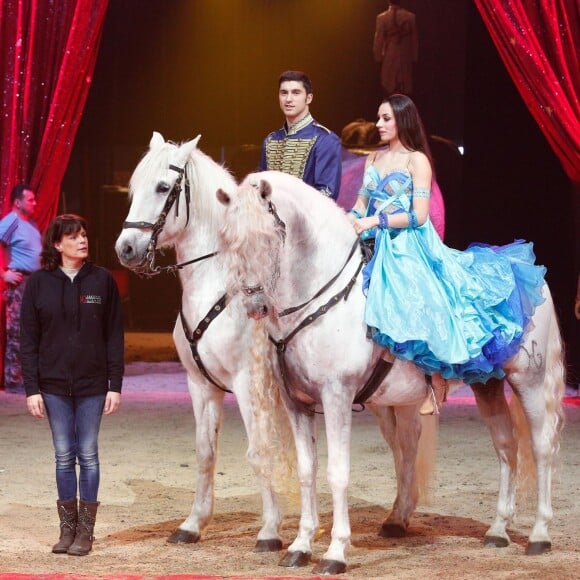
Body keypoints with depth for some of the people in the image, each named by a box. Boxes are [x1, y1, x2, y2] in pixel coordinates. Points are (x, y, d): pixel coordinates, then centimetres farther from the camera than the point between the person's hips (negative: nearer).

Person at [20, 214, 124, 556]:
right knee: (64, 457, 7)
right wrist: (32, 389, -5)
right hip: (54, 386, 1)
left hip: (92, 386, -1)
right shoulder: (39, 283, 0)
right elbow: (28, 340, 1)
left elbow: (115, 336, 0)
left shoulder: (102, 280, -1)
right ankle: (67, 528, 17)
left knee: (88, 455, 4)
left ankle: (86, 531, 12)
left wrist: (115, 385, -5)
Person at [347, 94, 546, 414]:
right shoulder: (374, 159, 15)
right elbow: (362, 203, 15)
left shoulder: (416, 160, -4)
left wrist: (375, 221, -19)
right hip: (374, 245, 7)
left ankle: (437, 380, -6)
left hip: (408, 248, -7)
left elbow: (418, 216, -12)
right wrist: (351, 219, -8)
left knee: (420, 304, -22)